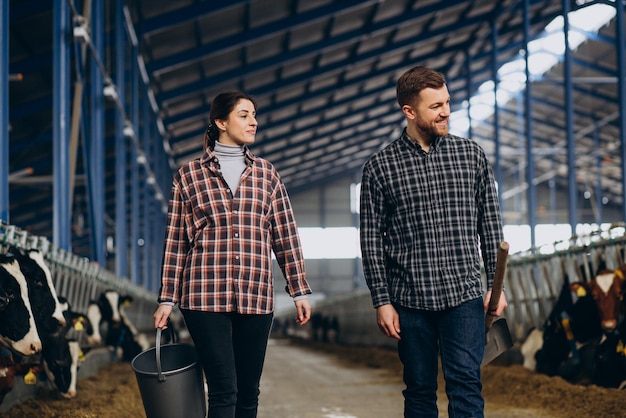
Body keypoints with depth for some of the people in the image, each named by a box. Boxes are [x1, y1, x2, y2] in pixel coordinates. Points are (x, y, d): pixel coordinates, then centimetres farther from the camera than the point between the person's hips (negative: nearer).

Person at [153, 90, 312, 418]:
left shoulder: (265, 173, 12)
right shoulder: (189, 176, 4)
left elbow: (285, 236, 11)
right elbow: (175, 242, 5)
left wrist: (299, 290, 7)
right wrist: (167, 299, 2)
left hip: (256, 298, 3)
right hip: (206, 297, -3)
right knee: (223, 391, -8)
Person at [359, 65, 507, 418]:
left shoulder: (471, 155, 5)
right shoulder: (380, 167, 0)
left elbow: (491, 226, 8)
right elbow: (372, 240, 2)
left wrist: (496, 286, 4)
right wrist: (382, 301, -2)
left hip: (464, 296, 0)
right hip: (411, 302, 0)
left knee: (466, 385, -7)